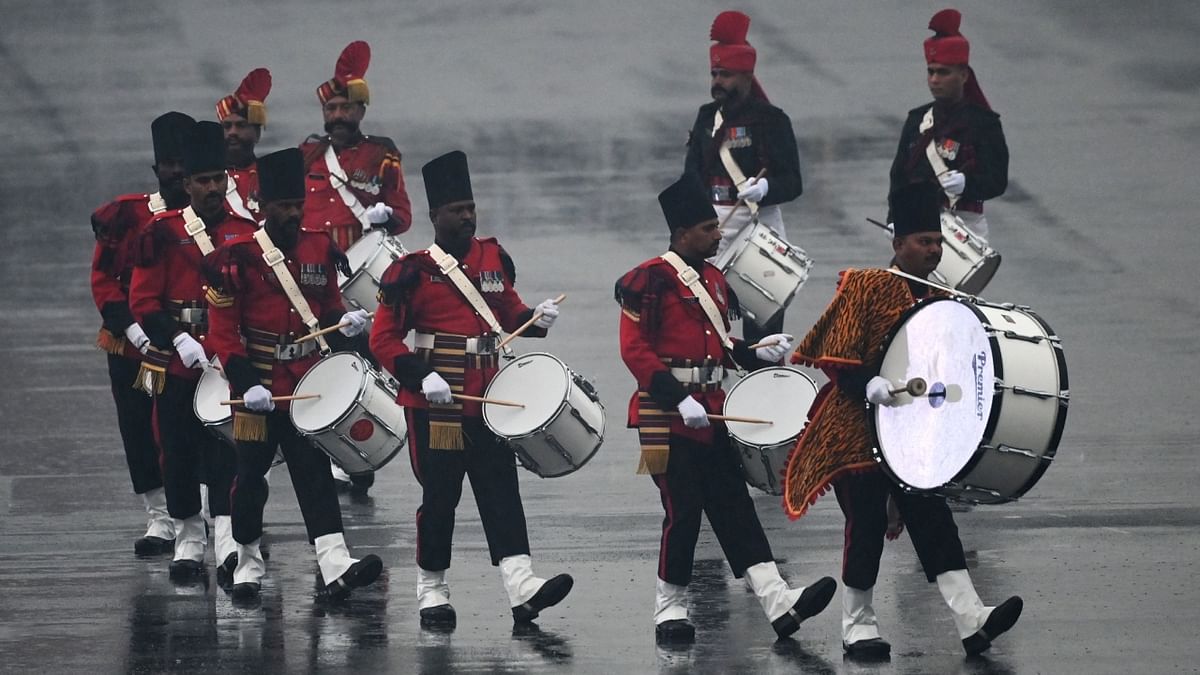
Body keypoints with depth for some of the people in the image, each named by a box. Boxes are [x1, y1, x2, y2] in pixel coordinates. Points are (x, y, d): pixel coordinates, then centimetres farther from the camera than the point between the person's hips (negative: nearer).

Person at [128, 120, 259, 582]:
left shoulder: (248, 231, 4)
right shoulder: (163, 232, -1)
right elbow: (143, 300, -3)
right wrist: (179, 341, -17)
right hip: (177, 364, 0)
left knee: (226, 453, -9)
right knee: (180, 453, 6)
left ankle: (227, 541, -15)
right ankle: (188, 541, 19)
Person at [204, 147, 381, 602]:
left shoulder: (321, 250, 4)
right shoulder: (237, 258, -10)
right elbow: (223, 331, -10)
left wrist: (343, 321, -8)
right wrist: (246, 384, -19)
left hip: (308, 385, 3)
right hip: (259, 389, -3)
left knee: (315, 472, -5)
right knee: (251, 475, 5)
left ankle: (335, 566, -17)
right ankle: (248, 561, 23)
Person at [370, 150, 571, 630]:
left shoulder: (495, 258, 8)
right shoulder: (413, 272, -7)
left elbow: (508, 312, 22)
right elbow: (384, 339, -7)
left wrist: (536, 320, -1)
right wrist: (420, 377, -20)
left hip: (487, 399, 4)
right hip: (435, 403, -4)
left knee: (502, 492, -3)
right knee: (440, 497, 1)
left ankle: (522, 588, -11)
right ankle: (432, 593, 14)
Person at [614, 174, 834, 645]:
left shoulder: (713, 280, 15)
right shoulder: (651, 280, -11)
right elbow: (635, 350, -15)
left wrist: (757, 354, 6)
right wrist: (678, 398, -21)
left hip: (711, 414, 7)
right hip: (669, 416, -7)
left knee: (734, 508, 0)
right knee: (683, 512, -5)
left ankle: (779, 603, -8)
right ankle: (670, 609, 9)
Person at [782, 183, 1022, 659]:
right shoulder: (866, 286, -7)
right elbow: (833, 356, -12)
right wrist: (869, 385, -28)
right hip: (856, 431, -5)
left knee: (932, 518, -4)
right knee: (866, 523, -4)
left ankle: (972, 620, -15)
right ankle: (857, 628, 8)